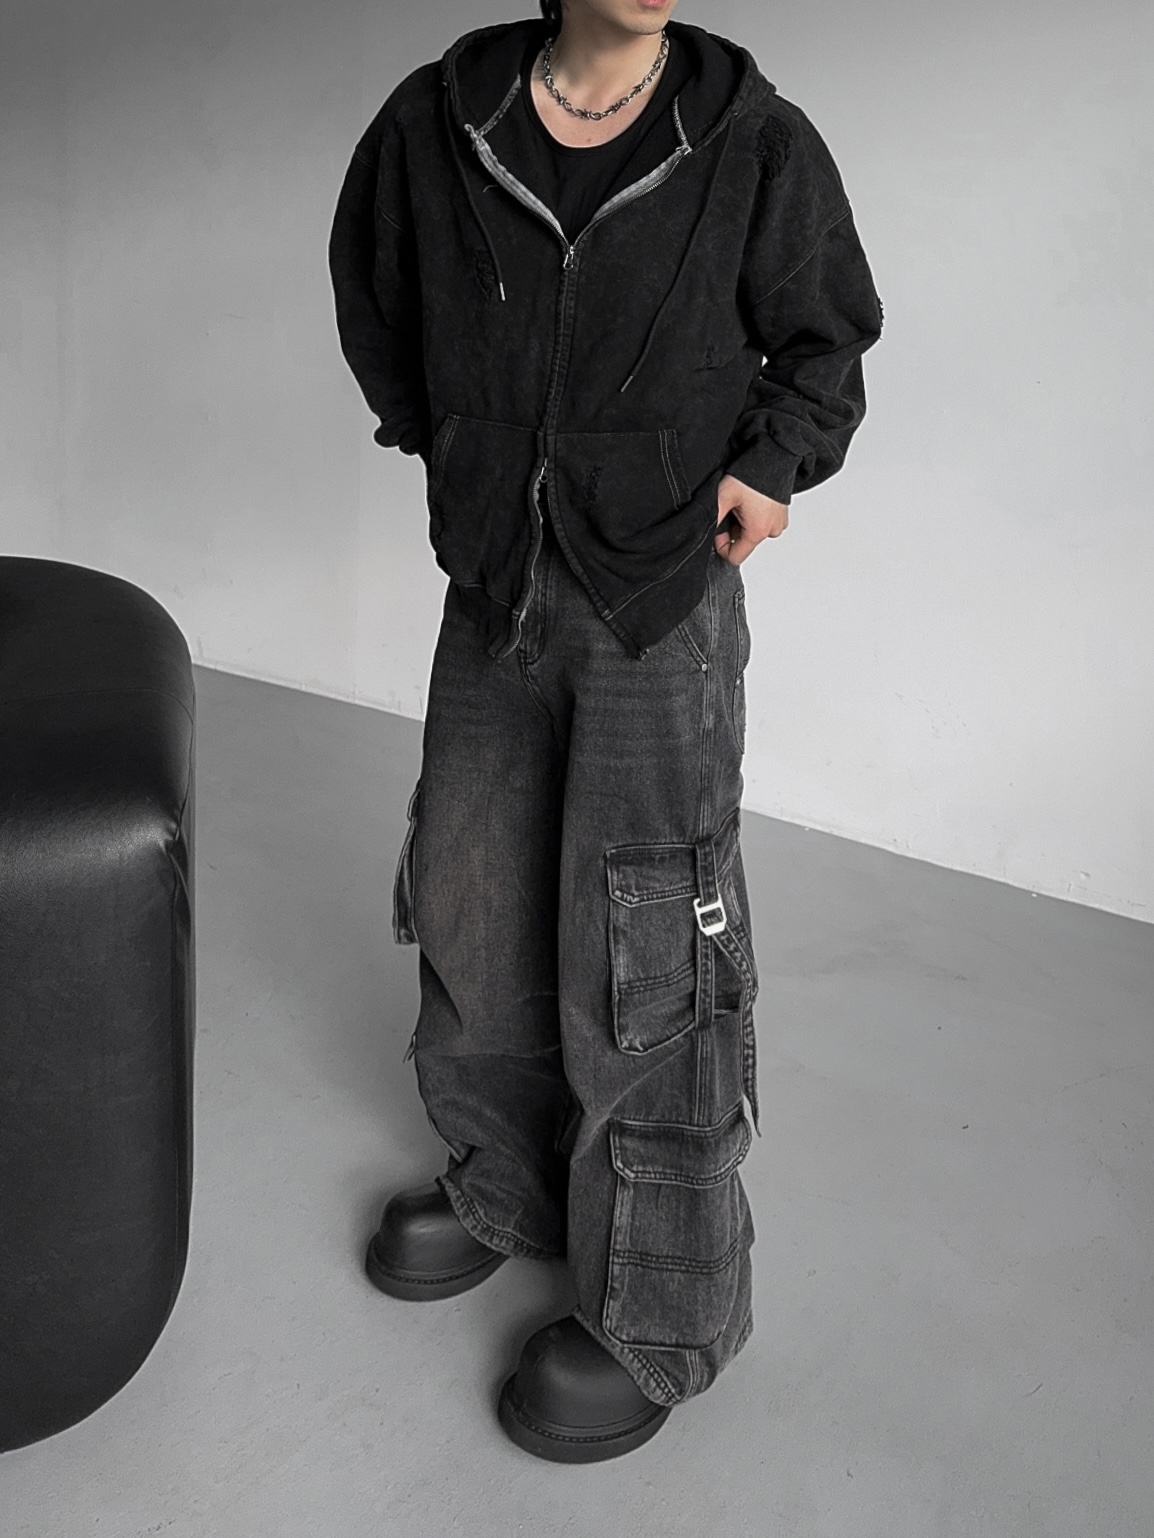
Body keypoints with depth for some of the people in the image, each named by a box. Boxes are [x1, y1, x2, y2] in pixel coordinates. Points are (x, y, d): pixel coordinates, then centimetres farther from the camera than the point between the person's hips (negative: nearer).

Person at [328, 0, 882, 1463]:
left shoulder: (755, 145, -7)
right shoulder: (436, 123, -1)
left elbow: (828, 338, 8)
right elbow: (370, 287, 19)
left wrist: (771, 463, -10)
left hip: (663, 603, -4)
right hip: (492, 588, 4)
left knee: (644, 953, -2)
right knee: (474, 907, 14)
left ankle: (656, 1315, 16)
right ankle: (504, 1188, 38)